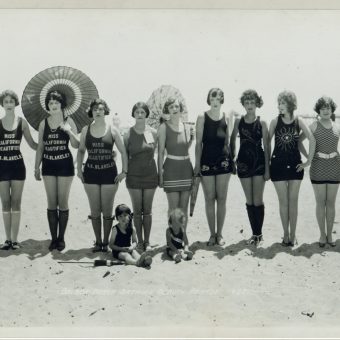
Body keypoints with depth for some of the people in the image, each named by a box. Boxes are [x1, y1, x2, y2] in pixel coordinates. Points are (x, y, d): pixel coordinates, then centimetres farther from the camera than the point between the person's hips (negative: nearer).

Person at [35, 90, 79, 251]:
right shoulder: (43, 123, 6)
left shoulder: (68, 121, -2)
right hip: (48, 166, 2)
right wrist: (36, 167, 7)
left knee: (63, 203, 2)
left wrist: (69, 131, -22)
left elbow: (76, 145, -6)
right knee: (51, 203, 5)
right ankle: (53, 238, 12)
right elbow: (40, 147, 10)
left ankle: (61, 238, 11)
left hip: (65, 165, -2)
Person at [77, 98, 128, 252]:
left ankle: (106, 242, 15)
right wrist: (79, 169, 4)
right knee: (95, 210, 6)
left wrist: (124, 171, -6)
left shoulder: (112, 129, -2)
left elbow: (123, 151, 0)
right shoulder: (86, 130, 4)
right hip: (91, 172, 2)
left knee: (107, 211, 3)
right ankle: (98, 241, 17)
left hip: (109, 172, -2)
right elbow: (81, 151, 13)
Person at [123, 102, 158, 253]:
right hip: (134, 175, -1)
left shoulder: (153, 133, -1)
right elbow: (124, 155, 2)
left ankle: (147, 242, 17)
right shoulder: (128, 134, -4)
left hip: (150, 174, 1)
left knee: (147, 210, 7)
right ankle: (139, 242, 15)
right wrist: (124, 171, -2)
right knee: (137, 210, 5)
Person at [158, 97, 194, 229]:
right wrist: (160, 172, -9)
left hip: (186, 167, 4)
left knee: (184, 207, 8)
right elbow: (160, 151, -6)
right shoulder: (164, 127, -5)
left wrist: (192, 136, 4)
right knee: (173, 207, -2)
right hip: (171, 168, -4)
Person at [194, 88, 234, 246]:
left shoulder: (226, 118, 7)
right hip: (207, 160, -2)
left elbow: (227, 142, 13)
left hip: (223, 160, 2)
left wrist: (231, 159, 11)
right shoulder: (202, 118, -1)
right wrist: (197, 164, -4)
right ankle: (212, 234, 12)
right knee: (209, 199, 3)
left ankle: (219, 234, 13)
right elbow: (198, 143, -1)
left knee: (221, 198, 4)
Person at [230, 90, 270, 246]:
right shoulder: (238, 121, 3)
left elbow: (266, 147, -2)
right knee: (249, 201, 7)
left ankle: (259, 233, 9)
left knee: (258, 200, -2)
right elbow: (232, 140, 15)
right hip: (244, 162, 2)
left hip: (259, 162, -2)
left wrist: (267, 169, -5)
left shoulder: (262, 123, -3)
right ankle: (255, 233, 16)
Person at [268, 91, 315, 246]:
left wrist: (309, 161, -8)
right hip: (278, 164, 0)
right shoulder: (275, 121, -2)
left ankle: (293, 235, 13)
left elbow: (312, 140, -7)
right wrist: (266, 162, 1)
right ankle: (286, 234, 14)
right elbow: (267, 142, 3)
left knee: (293, 200, 4)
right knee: (283, 201, 4)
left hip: (295, 164, 0)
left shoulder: (298, 121, -2)